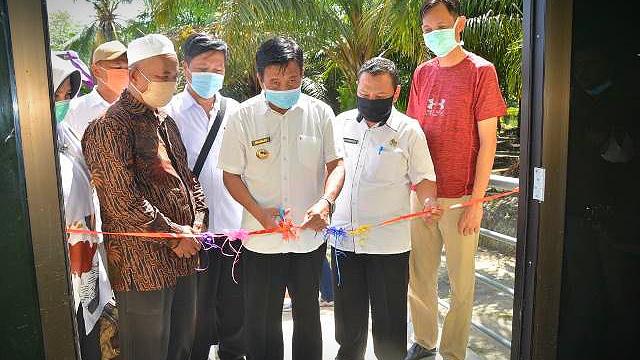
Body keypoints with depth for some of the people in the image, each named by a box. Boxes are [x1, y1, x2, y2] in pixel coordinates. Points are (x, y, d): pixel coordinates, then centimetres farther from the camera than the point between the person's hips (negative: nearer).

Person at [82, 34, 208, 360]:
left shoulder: (165, 122, 14)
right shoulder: (110, 128, -14)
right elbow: (123, 201, -21)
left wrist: (198, 221, 4)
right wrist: (175, 235, -15)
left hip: (182, 258, 8)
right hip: (143, 267, -8)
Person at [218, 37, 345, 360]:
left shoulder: (320, 112, -4)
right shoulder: (244, 117, -8)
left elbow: (336, 164, 0)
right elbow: (231, 175, -3)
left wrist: (326, 201, -20)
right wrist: (259, 212, -18)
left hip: (310, 235, 2)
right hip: (261, 239, -1)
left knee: (308, 314, 21)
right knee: (261, 320, 13)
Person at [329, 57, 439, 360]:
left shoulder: (408, 131, -4)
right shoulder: (341, 123, 6)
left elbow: (423, 179, 0)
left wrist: (429, 202, -20)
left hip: (389, 244, -3)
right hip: (343, 240, 4)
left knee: (389, 322, 8)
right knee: (348, 320, 17)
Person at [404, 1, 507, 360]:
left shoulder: (481, 71, -6)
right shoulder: (423, 73, 8)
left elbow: (487, 142, -8)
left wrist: (476, 201, -11)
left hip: (461, 197, -4)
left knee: (461, 281, 8)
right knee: (419, 275, 14)